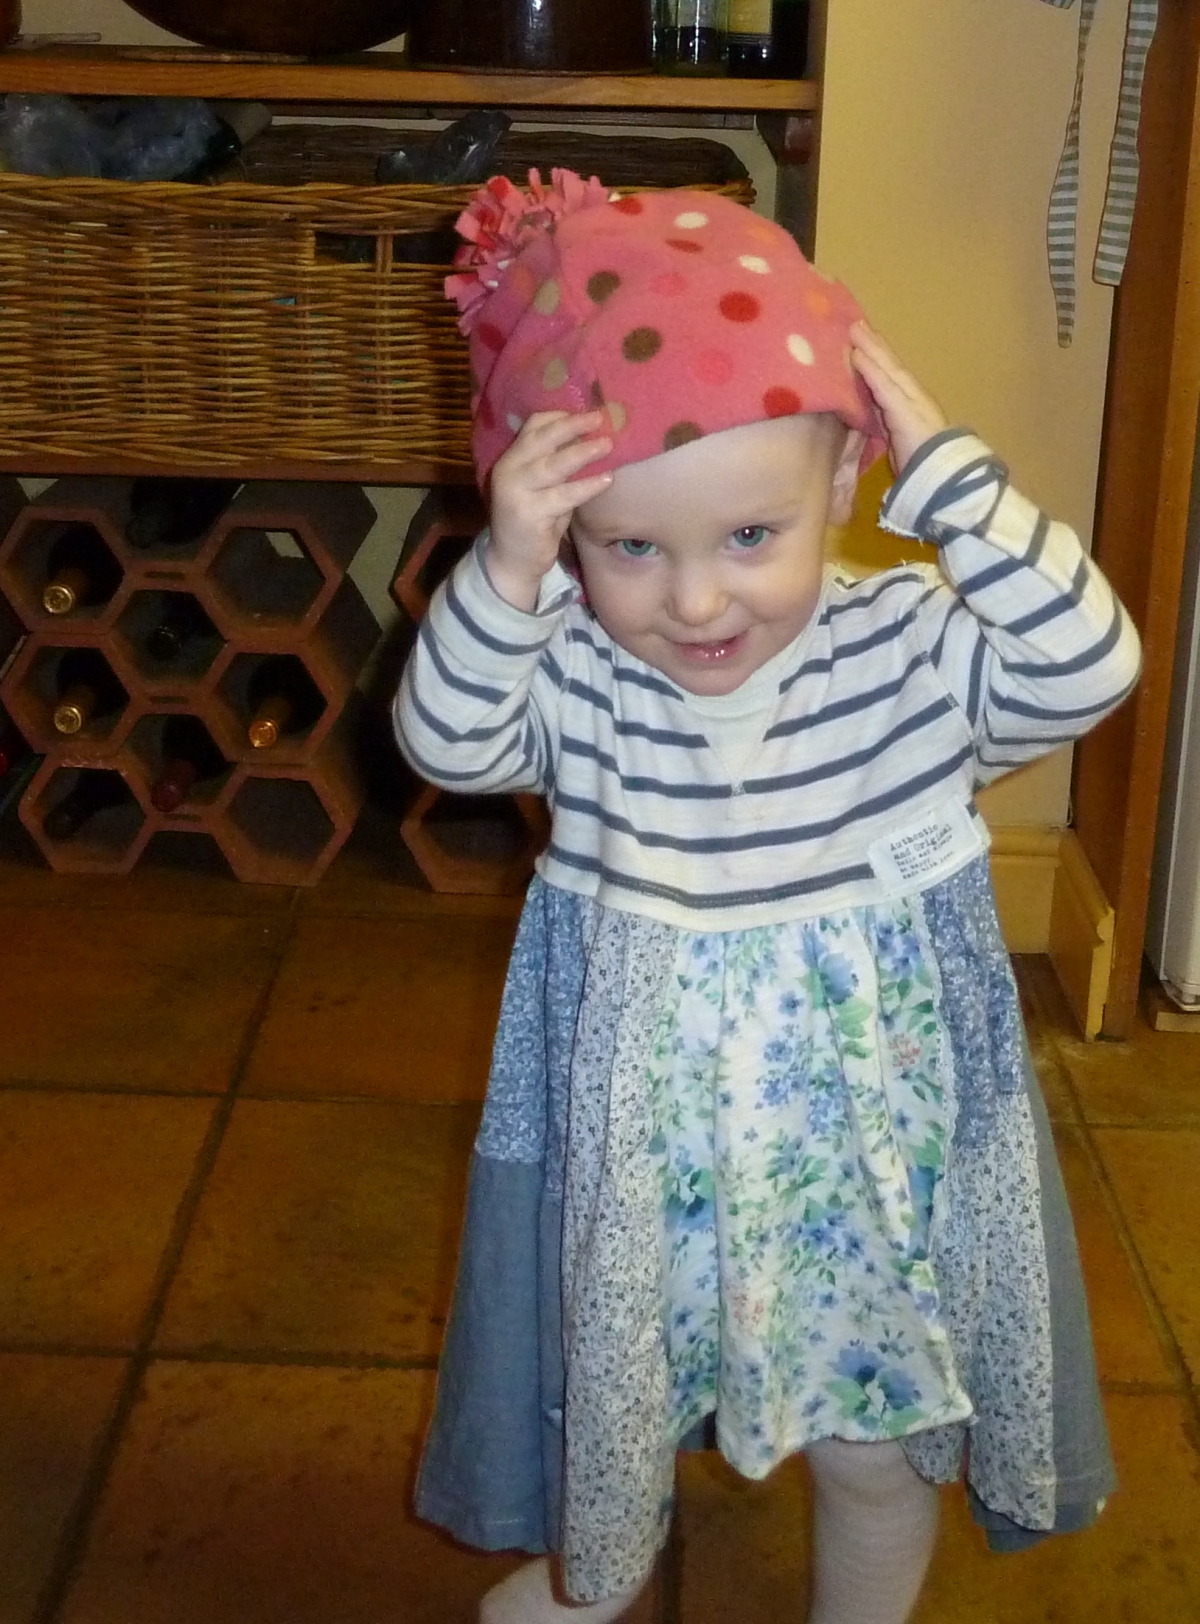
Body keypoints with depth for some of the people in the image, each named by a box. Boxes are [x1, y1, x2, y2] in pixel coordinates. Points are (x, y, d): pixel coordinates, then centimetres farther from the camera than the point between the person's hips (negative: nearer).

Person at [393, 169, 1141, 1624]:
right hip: (640, 1148, 2)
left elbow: (1088, 666, -28)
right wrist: (506, 573, -38)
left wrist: (943, 469, -32)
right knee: (613, 1398, 25)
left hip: (864, 1145, -1)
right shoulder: (570, 668, -13)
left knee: (877, 1446, 16)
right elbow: (446, 741, -24)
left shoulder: (909, 654, -16)